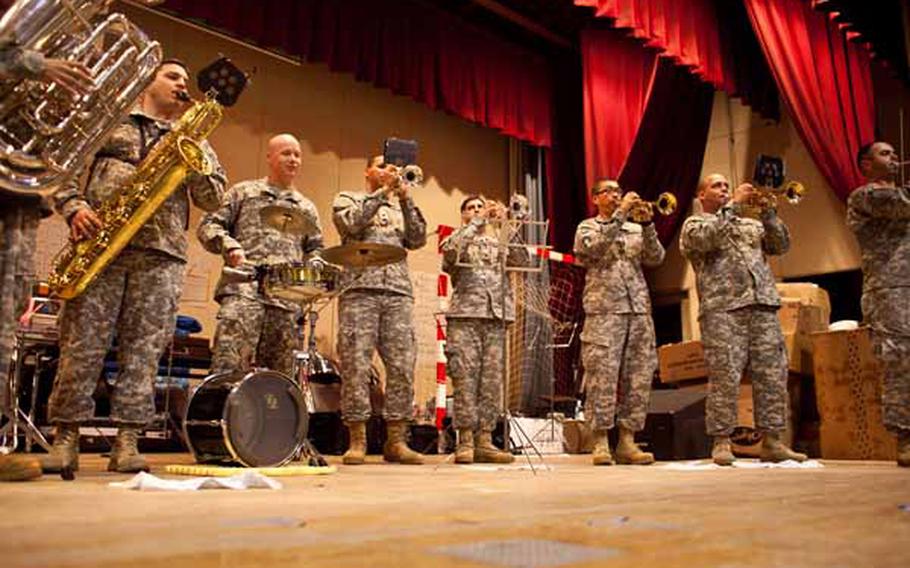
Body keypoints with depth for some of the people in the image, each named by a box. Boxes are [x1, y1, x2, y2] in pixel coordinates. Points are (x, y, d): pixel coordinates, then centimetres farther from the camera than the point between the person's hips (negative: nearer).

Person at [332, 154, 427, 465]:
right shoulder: (347, 199, 18)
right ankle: (357, 441, -2)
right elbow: (351, 223, -5)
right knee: (356, 365, -8)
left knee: (403, 366, -4)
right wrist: (382, 192, -3)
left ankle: (396, 441, 2)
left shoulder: (401, 208, 26)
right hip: (359, 290, -3)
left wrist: (405, 199, 1)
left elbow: (418, 240, 9)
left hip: (399, 292, 3)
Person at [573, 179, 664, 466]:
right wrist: (621, 213, -12)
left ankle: (627, 442, 7)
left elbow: (656, 258, 8)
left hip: (639, 310, 4)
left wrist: (647, 224, -5)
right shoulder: (587, 227, 11)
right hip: (604, 310, -4)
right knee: (602, 377, -9)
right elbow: (594, 247, -12)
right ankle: (600, 443, -3)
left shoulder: (636, 229, 22)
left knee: (638, 377, 1)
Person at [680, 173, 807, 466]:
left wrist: (767, 212, 3)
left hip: (764, 305, 5)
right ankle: (722, 442, -3)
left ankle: (772, 442, 6)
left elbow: (782, 246, 15)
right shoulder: (693, 224, 14)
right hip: (722, 309, -5)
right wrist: (733, 205, -6)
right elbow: (706, 239, -10)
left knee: (772, 375, 0)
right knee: (725, 378, -9)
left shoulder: (752, 224, 29)